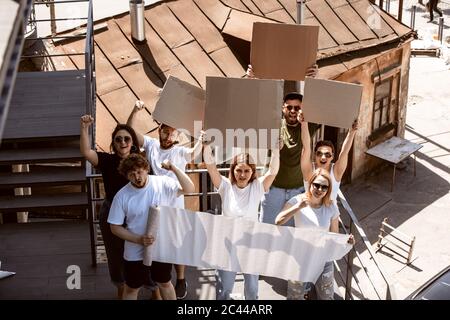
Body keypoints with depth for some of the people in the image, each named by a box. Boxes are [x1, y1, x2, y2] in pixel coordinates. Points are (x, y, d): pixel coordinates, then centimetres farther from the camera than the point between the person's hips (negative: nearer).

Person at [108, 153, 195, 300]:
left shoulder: (162, 183, -13)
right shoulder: (122, 196, -13)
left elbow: (189, 189, -17)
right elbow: (115, 227, -7)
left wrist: (173, 168, -29)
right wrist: (139, 239, -19)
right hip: (135, 253, 0)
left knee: (165, 283, 22)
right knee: (131, 288, 18)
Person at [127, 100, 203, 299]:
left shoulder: (180, 152, -6)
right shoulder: (151, 145, 1)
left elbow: (193, 154, -28)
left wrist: (200, 141, -50)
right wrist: (135, 111, -24)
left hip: (174, 207, -3)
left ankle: (181, 281, 21)